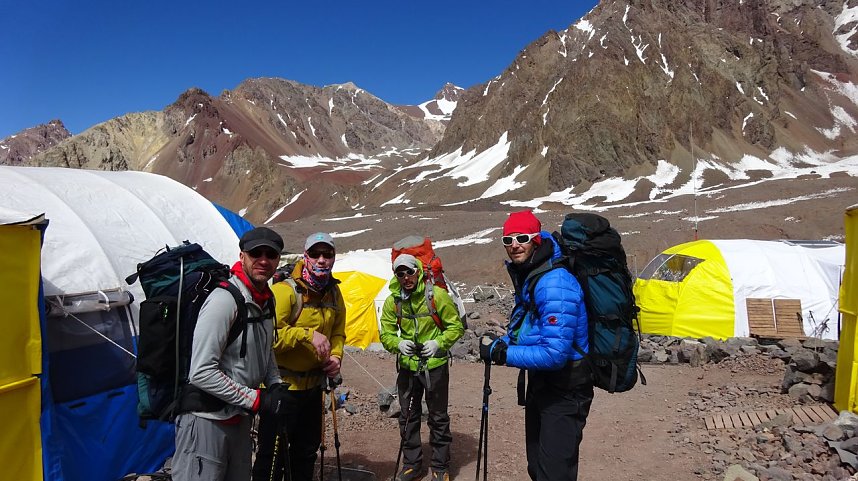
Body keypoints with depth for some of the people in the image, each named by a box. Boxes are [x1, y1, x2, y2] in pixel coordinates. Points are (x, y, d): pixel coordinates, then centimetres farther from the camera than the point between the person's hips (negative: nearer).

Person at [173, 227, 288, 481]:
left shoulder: (267, 299, 4)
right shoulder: (224, 300, -23)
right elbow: (201, 372, -26)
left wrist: (275, 385, 4)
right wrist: (257, 399, -21)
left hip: (240, 418, 9)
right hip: (207, 420, -9)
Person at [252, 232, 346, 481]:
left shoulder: (334, 293, 5)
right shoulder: (285, 290, -19)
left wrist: (336, 356, -3)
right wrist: (308, 334, -32)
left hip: (313, 384, 7)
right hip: (282, 385, -7)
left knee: (307, 450, 22)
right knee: (273, 454, 5)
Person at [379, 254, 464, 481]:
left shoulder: (436, 295, -13)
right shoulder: (392, 301, -4)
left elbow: (456, 326, -7)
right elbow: (386, 334, 0)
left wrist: (438, 343, -21)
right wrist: (398, 344, -21)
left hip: (435, 365, -3)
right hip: (407, 366, 3)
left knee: (438, 417, 10)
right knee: (408, 417, 14)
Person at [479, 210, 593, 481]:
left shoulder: (554, 285, -27)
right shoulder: (525, 277, 4)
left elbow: (555, 353, -30)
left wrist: (502, 354, -24)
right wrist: (502, 343, -5)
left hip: (564, 392, -9)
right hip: (540, 384, 10)